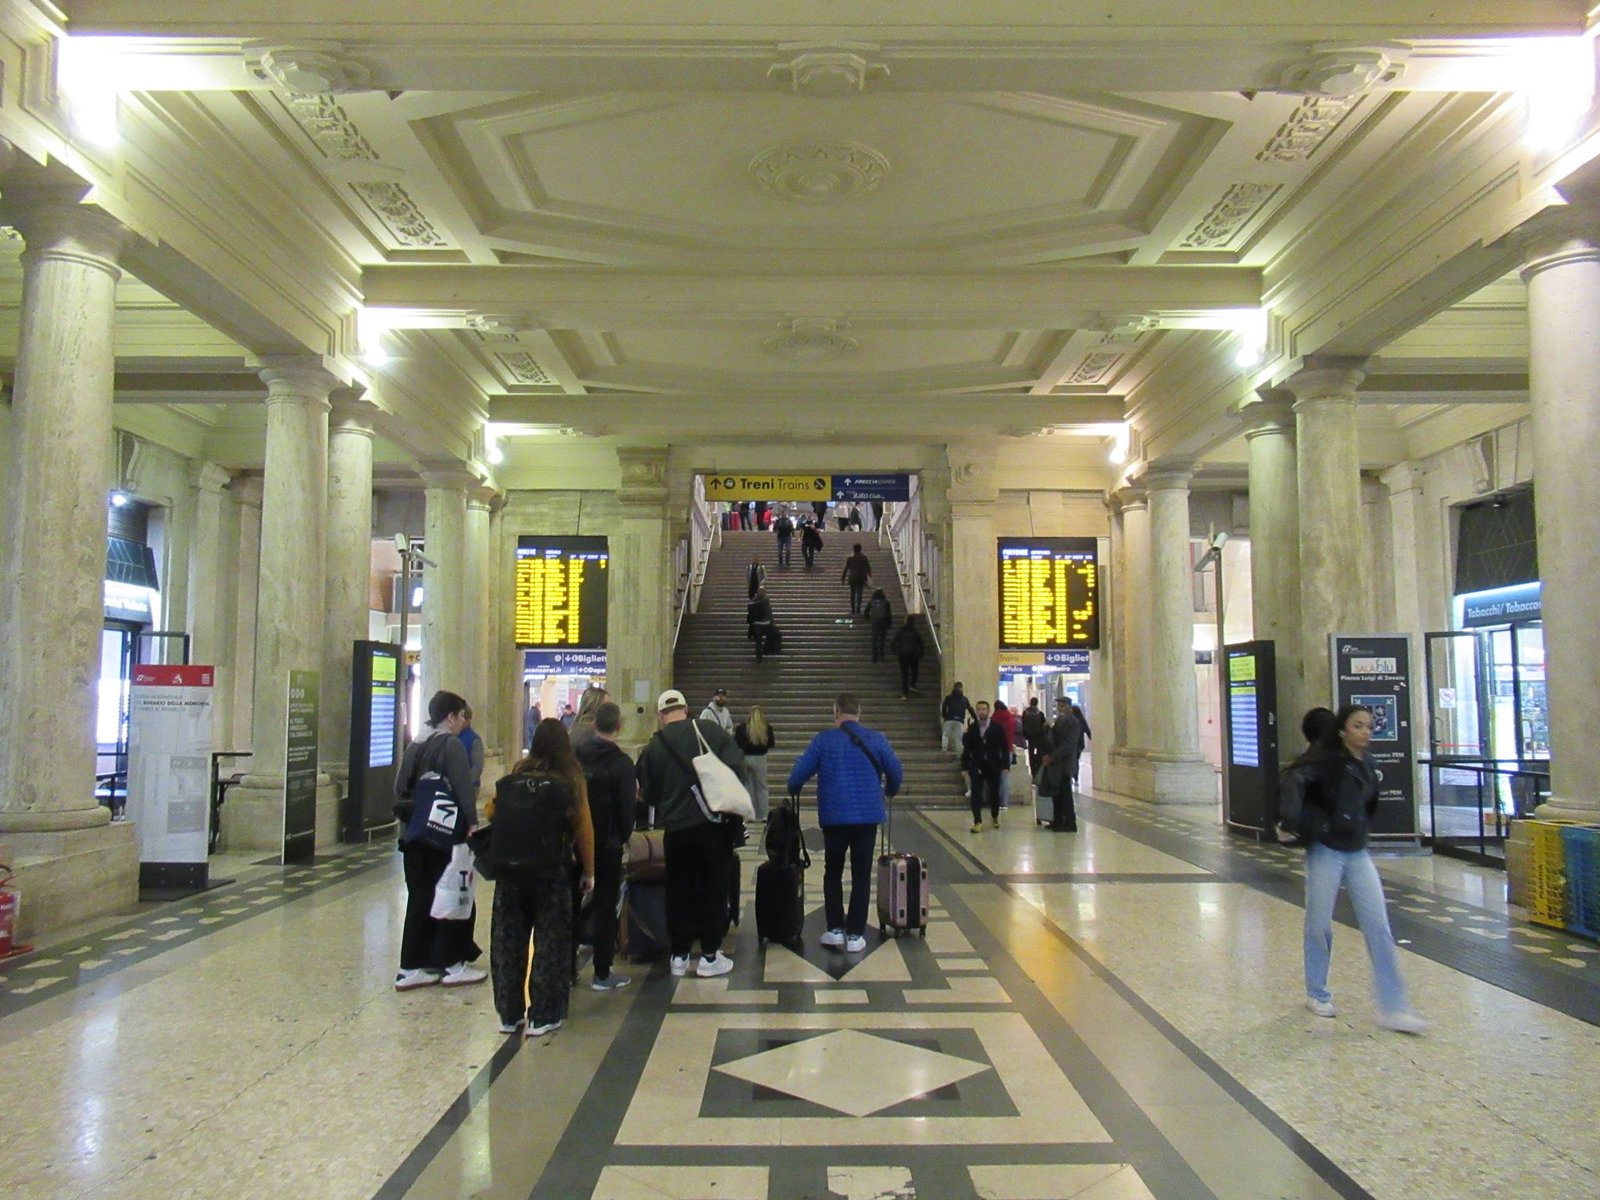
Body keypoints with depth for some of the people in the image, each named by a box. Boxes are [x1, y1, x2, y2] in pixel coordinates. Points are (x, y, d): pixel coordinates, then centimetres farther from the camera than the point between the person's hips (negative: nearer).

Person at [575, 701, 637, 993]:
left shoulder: (574, 755, -2)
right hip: (607, 845, -4)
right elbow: (627, 808, -12)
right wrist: (623, 836, 5)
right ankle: (602, 973, 8)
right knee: (605, 907, 4)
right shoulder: (621, 763, -14)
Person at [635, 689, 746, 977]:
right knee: (714, 889, 8)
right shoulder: (710, 730, -4)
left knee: (678, 891, 14)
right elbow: (736, 764, -8)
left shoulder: (653, 747, 0)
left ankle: (679, 956, 19)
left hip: (676, 829, 1)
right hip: (713, 824, -1)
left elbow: (647, 794, 6)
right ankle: (710, 956, 12)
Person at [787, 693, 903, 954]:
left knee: (833, 873, 16)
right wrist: (889, 792, 24)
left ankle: (835, 929, 13)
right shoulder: (876, 739, -1)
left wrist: (793, 792, 16)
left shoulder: (824, 740, -5)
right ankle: (855, 935, 7)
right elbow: (896, 773, 2)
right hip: (868, 816, 1)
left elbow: (799, 773, -6)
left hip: (834, 817, -1)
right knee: (861, 876, 8)